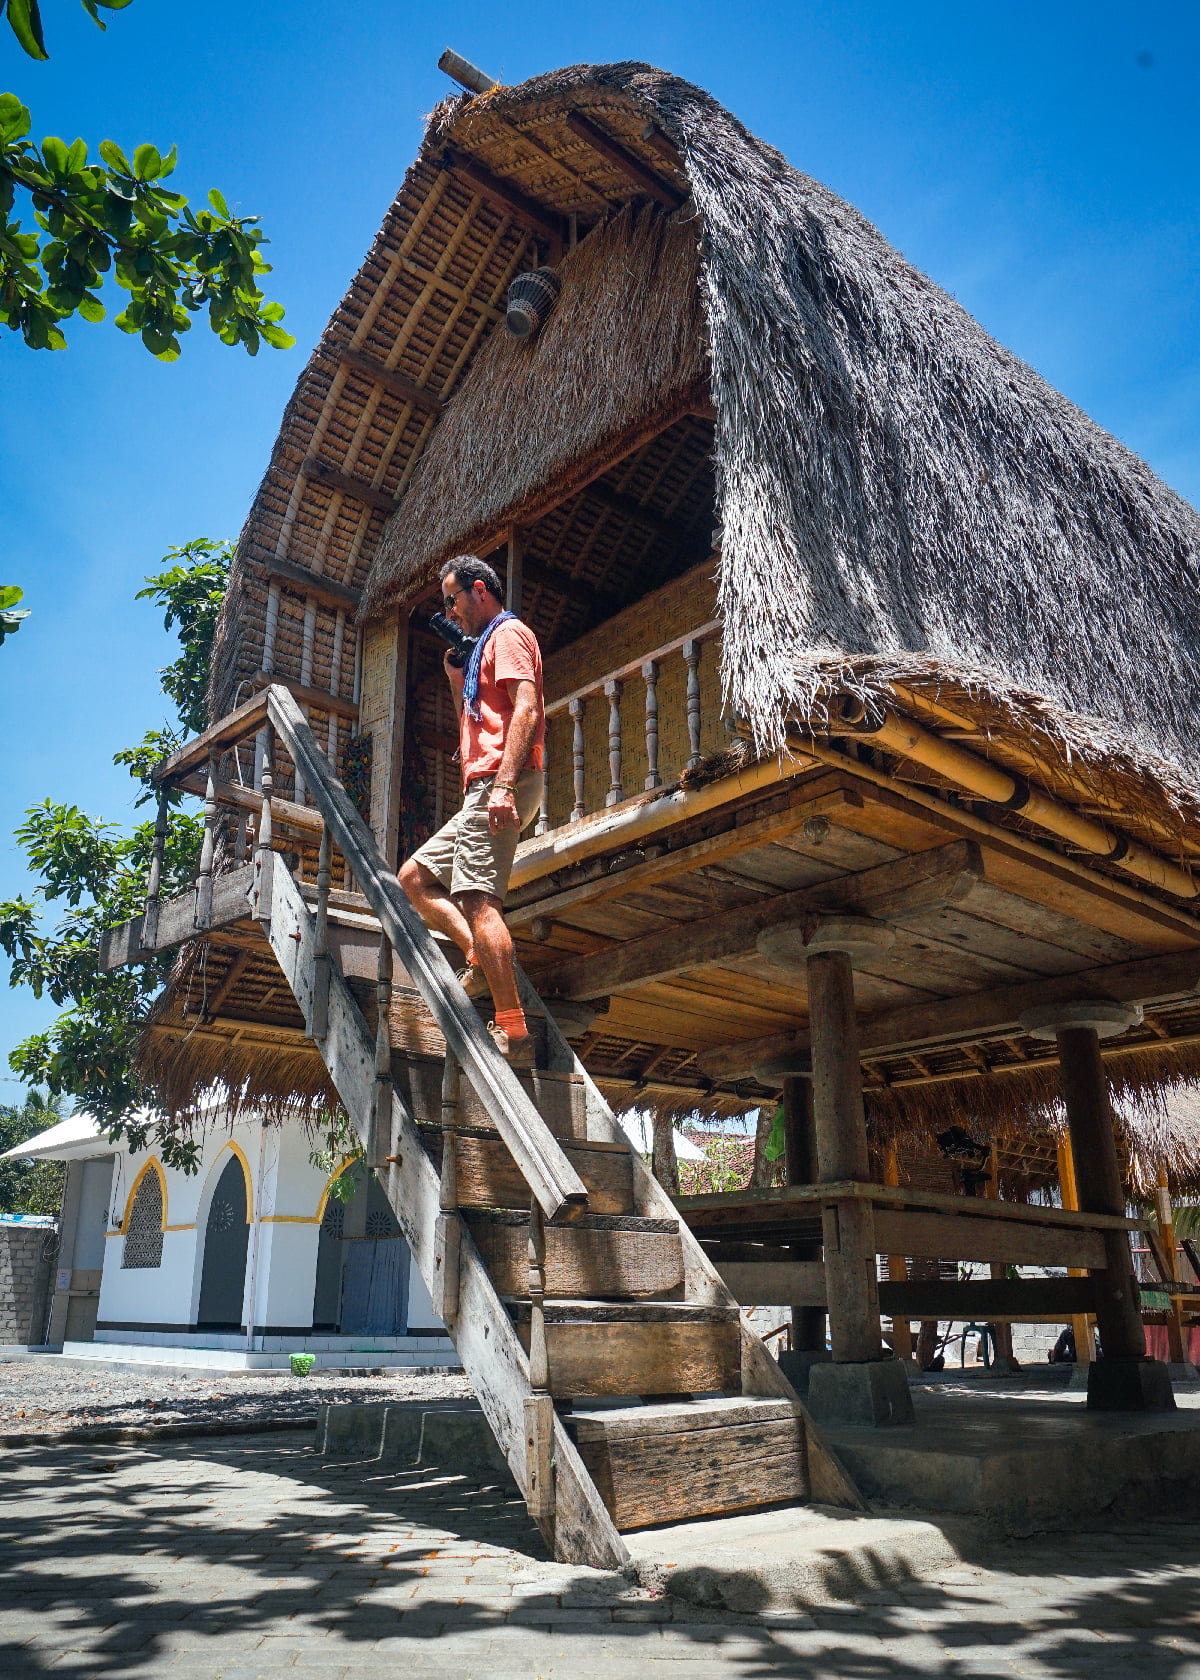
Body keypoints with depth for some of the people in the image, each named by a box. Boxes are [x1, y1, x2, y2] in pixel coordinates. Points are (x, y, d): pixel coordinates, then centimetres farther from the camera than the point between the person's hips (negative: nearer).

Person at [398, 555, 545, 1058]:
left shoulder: (508, 633, -1)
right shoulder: (486, 646, 30)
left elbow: (526, 710, -17)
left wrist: (504, 783, -27)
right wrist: (455, 678, 23)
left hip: (498, 785, -11)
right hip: (482, 790, 11)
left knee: (477, 900, -19)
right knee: (414, 876, 11)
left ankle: (512, 1030, -21)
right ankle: (479, 953, -2)